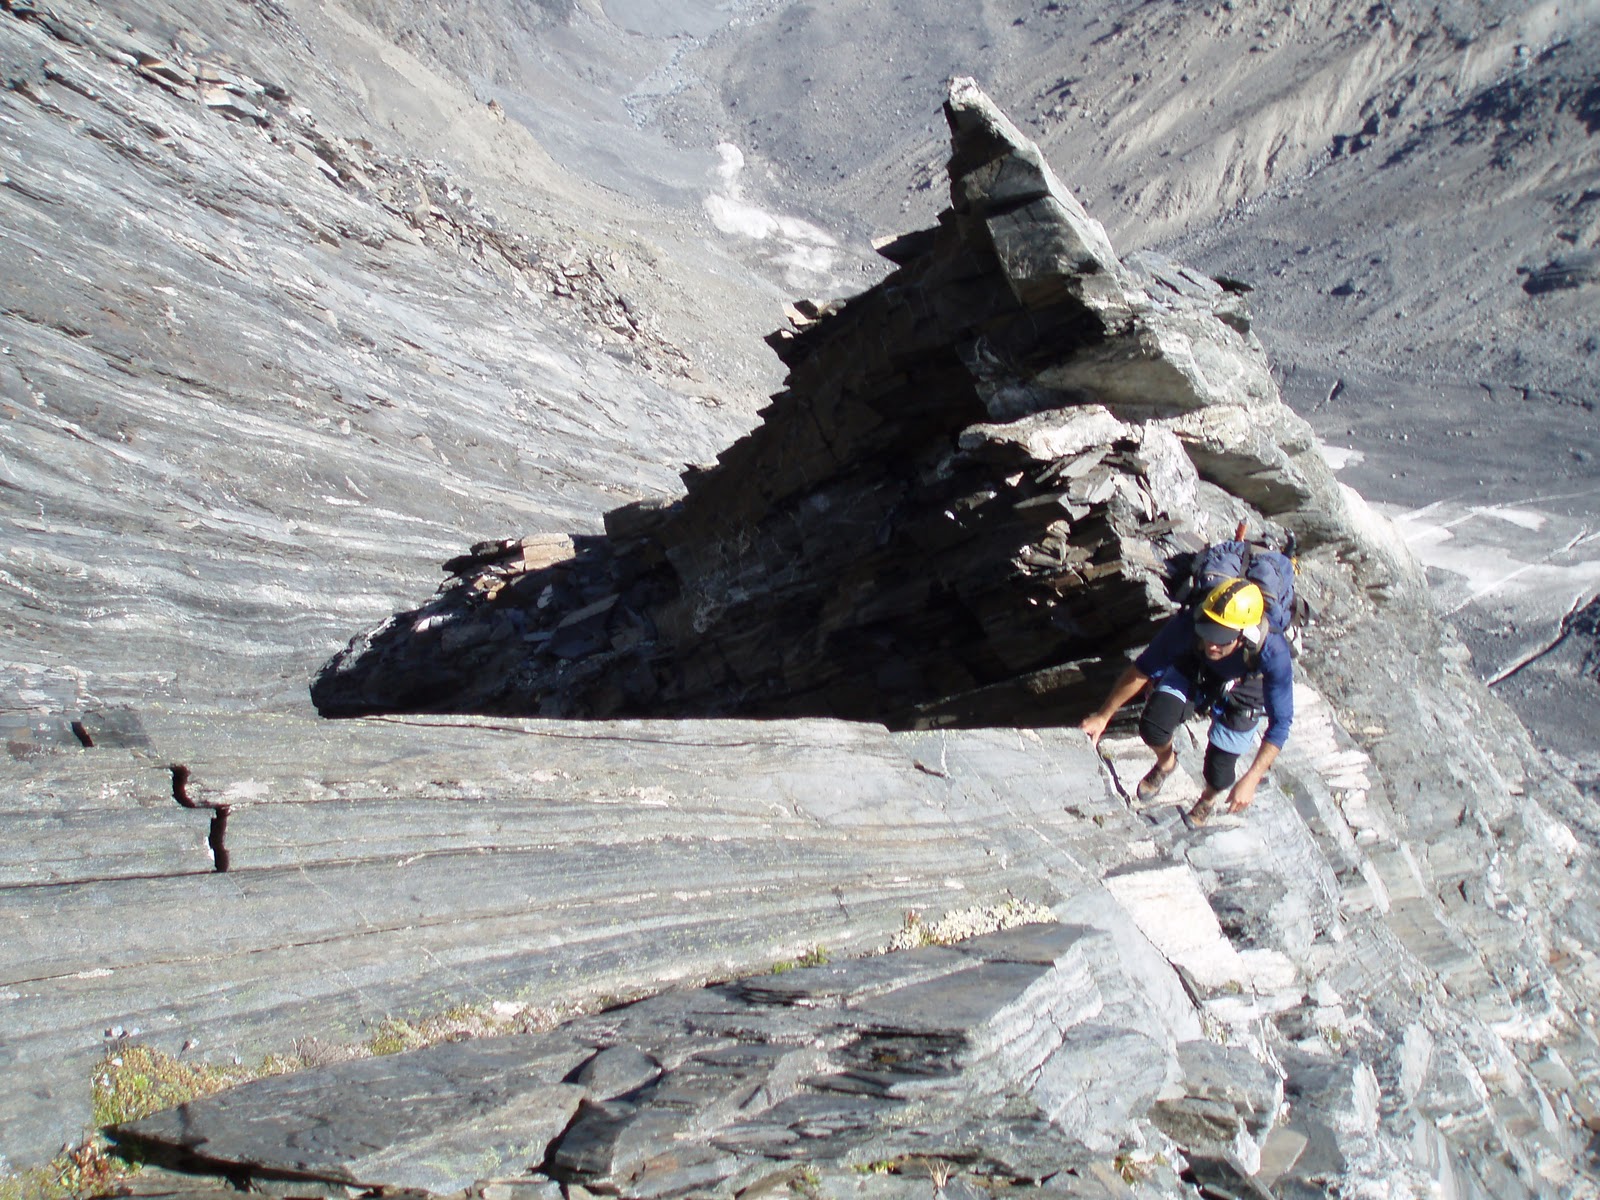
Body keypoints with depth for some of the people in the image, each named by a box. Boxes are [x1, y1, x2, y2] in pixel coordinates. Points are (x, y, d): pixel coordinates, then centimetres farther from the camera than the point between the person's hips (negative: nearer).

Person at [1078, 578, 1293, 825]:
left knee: (1218, 778, -4)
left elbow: (1281, 722, -30)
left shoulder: (1274, 654, -41)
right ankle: (1166, 762, 18)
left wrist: (1250, 780, -33)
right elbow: (1143, 669, -21)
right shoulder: (1188, 625, -37)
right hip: (1193, 672, 1)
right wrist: (1103, 716, -15)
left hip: (1242, 694, -1)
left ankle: (1208, 799, 37)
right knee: (1153, 727, -22)